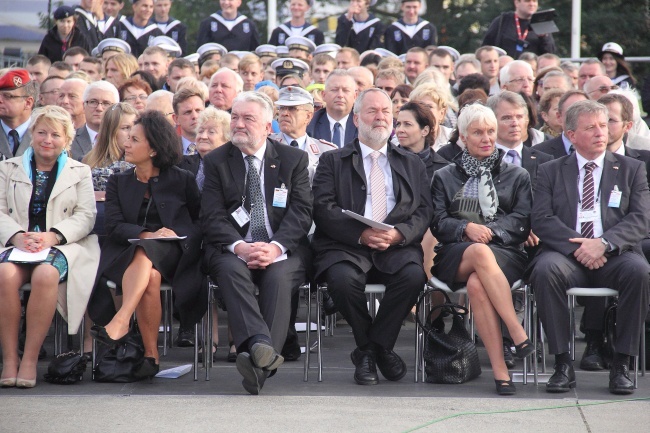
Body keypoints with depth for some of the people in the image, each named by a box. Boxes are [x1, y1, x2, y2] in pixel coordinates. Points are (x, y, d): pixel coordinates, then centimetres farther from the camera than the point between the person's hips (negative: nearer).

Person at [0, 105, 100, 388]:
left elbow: (85, 216, 6)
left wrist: (52, 236, -13)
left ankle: (30, 359, -31)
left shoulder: (80, 172, 18)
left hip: (62, 246, -1)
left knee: (46, 275, -37)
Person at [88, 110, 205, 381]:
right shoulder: (118, 182, 17)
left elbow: (201, 221, 12)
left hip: (171, 255, -2)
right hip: (126, 254, 2)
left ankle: (120, 323, -51)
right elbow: (113, 225, 2)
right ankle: (150, 355, -35)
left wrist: (178, 233, -8)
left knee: (145, 255, -38)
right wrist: (145, 234, -16)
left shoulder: (181, 180, 11)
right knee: (150, 277, -34)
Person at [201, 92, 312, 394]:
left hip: (282, 250, 0)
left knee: (278, 275, -34)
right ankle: (259, 345, -54)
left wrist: (276, 247, -18)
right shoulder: (216, 161, 12)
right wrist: (239, 247, -19)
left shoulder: (294, 159, 12)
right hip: (232, 249, 0)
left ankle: (260, 364, -44)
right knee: (232, 270, -34)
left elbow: (301, 211, 1)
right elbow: (212, 216, 1)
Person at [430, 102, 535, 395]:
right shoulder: (444, 176, 22)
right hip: (455, 256, 0)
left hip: (505, 252, 0)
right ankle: (518, 335, -45)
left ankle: (500, 370, -43)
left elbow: (522, 221, 7)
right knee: (481, 253, -41)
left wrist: (489, 230, -10)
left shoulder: (516, 176, 21)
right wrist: (466, 228, -12)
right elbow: (438, 223, 9)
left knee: (477, 285, -39)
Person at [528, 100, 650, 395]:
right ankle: (563, 364, -26)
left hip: (613, 257, 0)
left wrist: (604, 243, -15)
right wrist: (575, 246, -16)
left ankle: (621, 365, -22)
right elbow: (541, 219, 1)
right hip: (568, 255, 0)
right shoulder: (550, 172, 15)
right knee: (546, 269, -34)